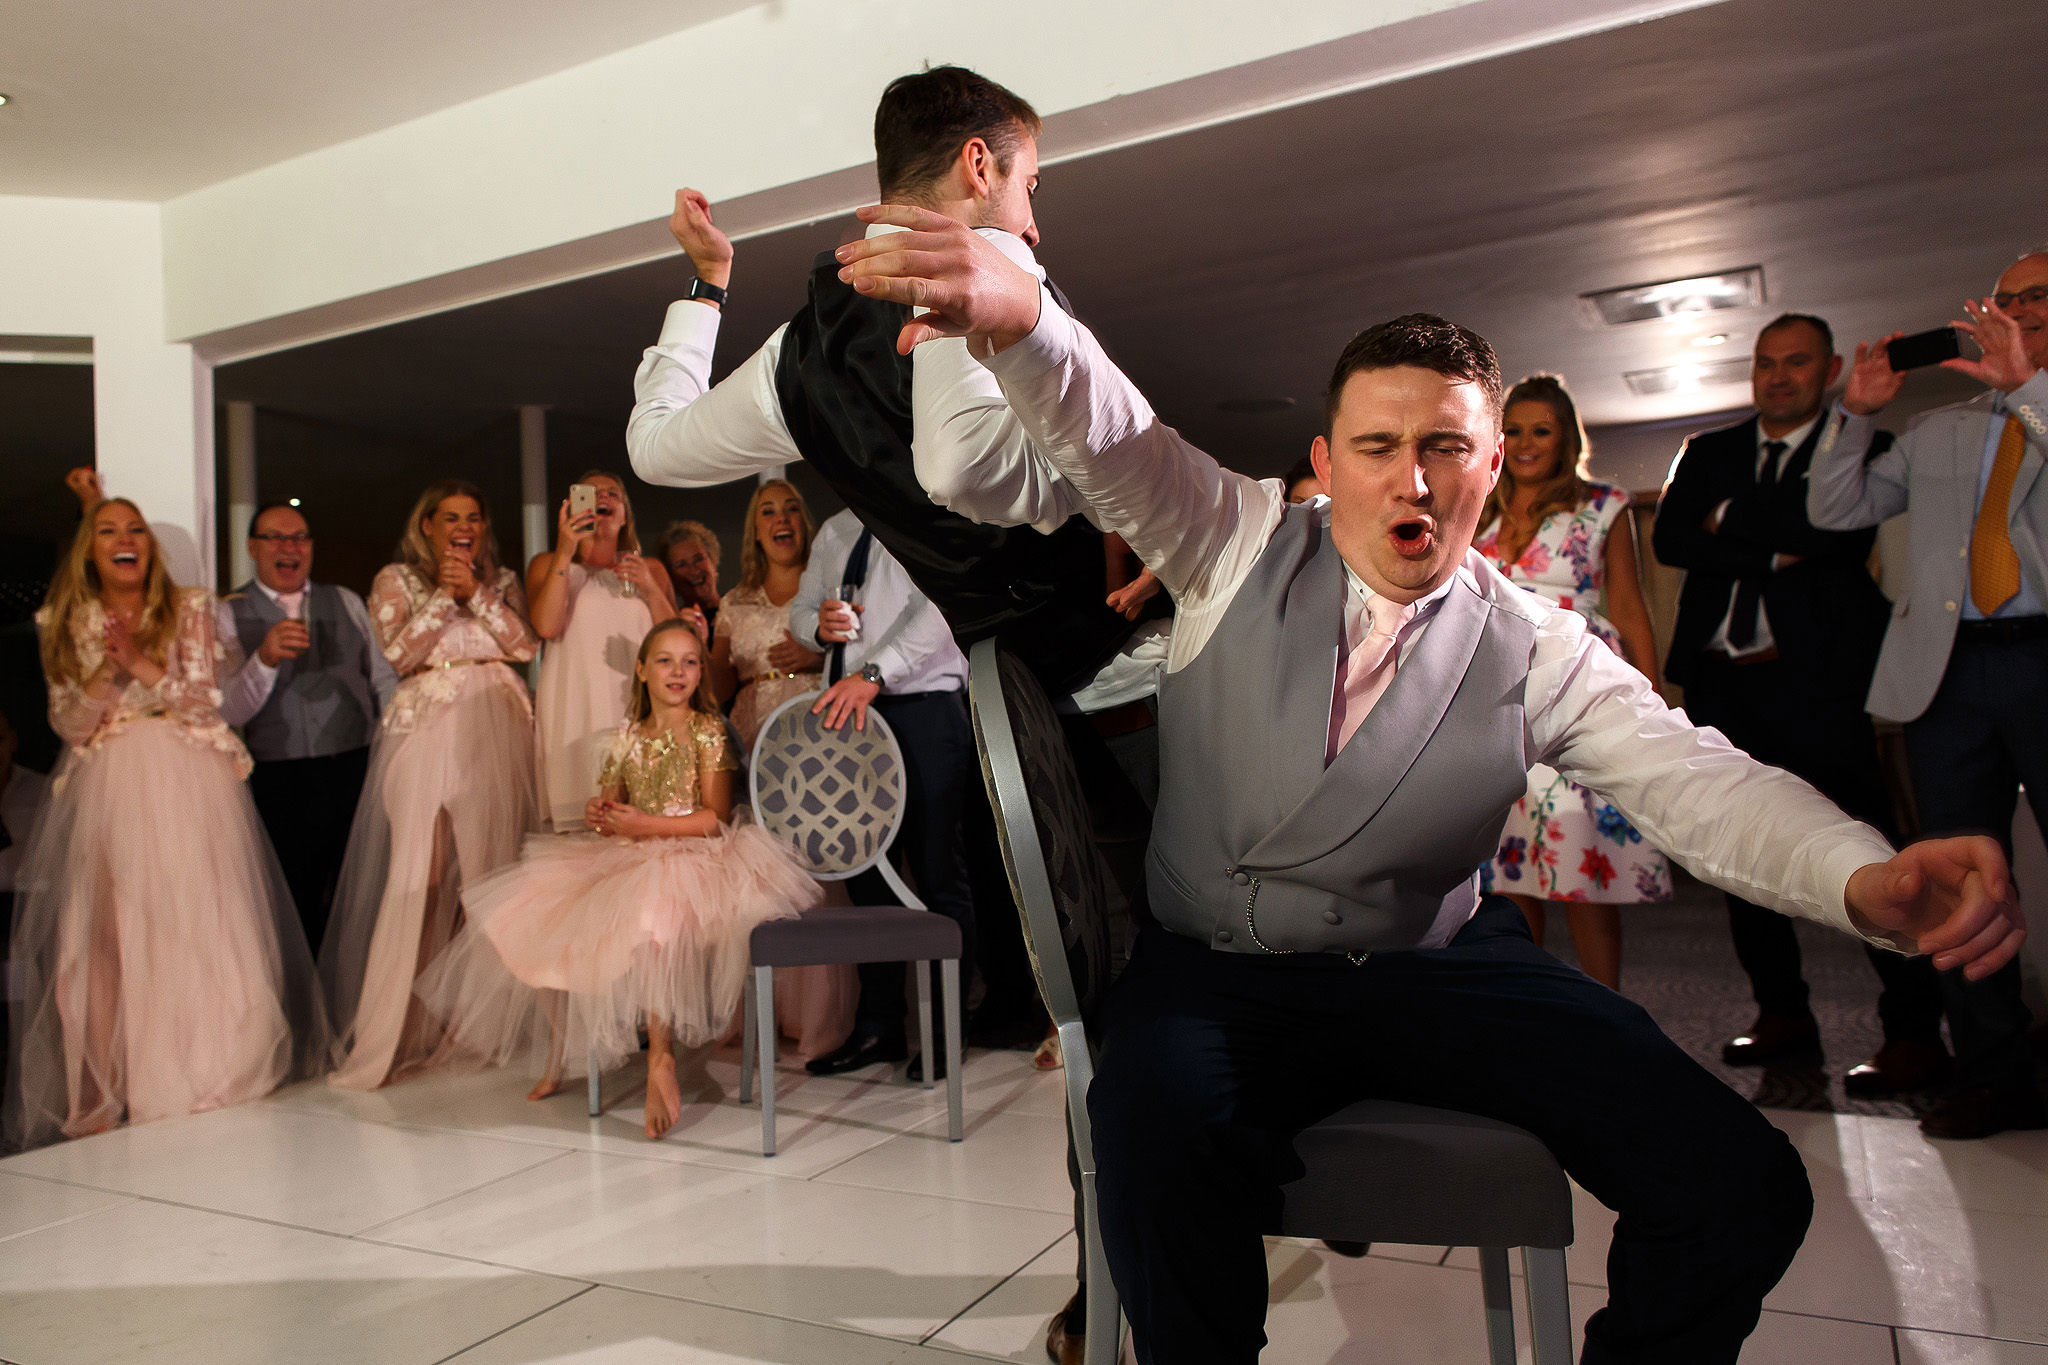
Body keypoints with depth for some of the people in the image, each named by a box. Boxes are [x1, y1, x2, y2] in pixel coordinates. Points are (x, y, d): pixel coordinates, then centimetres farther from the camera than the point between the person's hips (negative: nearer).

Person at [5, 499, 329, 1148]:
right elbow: (69, 724, 5)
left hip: (188, 785, -1)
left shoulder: (191, 610, 5)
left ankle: (203, 1075, 4)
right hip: (109, 790, 2)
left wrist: (143, 665, -14)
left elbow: (208, 700, -1)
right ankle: (107, 1091, 3)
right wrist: (107, 668, -11)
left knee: (195, 928, -5)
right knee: (110, 935, -2)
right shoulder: (68, 624, 10)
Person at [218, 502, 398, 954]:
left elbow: (384, 678, 15)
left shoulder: (346, 602, 13)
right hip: (280, 782, -2)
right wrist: (265, 659, -25)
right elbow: (228, 711, -7)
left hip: (358, 770, 2)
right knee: (296, 914, 4)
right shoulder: (228, 615, 3)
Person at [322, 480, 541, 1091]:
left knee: (491, 866, 0)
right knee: (417, 874, -8)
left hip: (497, 728, 2)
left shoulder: (503, 581, 17)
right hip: (427, 731, -2)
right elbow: (400, 653, -3)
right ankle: (400, 1030, -2)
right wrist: (442, 594, -8)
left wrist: (476, 594, -6)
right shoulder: (395, 580, 11)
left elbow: (525, 645, 2)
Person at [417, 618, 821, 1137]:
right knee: (536, 916, -2)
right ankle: (558, 1054, 15)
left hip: (689, 857, -7)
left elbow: (716, 816, -10)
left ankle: (660, 1056, -26)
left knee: (646, 916, -38)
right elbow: (609, 807, 18)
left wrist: (647, 825, -17)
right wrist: (598, 817, -6)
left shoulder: (706, 729, -3)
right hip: (627, 860, 7)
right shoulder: (627, 736, 13)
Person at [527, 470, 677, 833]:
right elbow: (546, 626, -5)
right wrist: (565, 553, -7)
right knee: (581, 833, -11)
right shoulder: (548, 565, 16)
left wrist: (651, 590, -1)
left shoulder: (650, 570, 21)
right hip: (576, 715, -1)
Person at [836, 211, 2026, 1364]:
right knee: (1155, 1139, -34)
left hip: (1432, 970, 2)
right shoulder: (1238, 546, 0)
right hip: (1215, 972, -1)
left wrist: (1869, 877, -34)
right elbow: (1107, 435, -13)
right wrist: (1019, 315, -36)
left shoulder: (1537, 652, 0)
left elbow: (1694, 777, -12)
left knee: (1741, 1181, -16)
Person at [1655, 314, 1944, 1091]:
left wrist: (1729, 520, -6)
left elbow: (1837, 530, -14)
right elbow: (1670, 538, 1)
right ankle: (1784, 1018, 21)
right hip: (1720, 684, 5)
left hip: (1816, 681, -4)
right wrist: (1773, 548, -10)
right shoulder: (1708, 452, 17)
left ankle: (1914, 1030, 6)